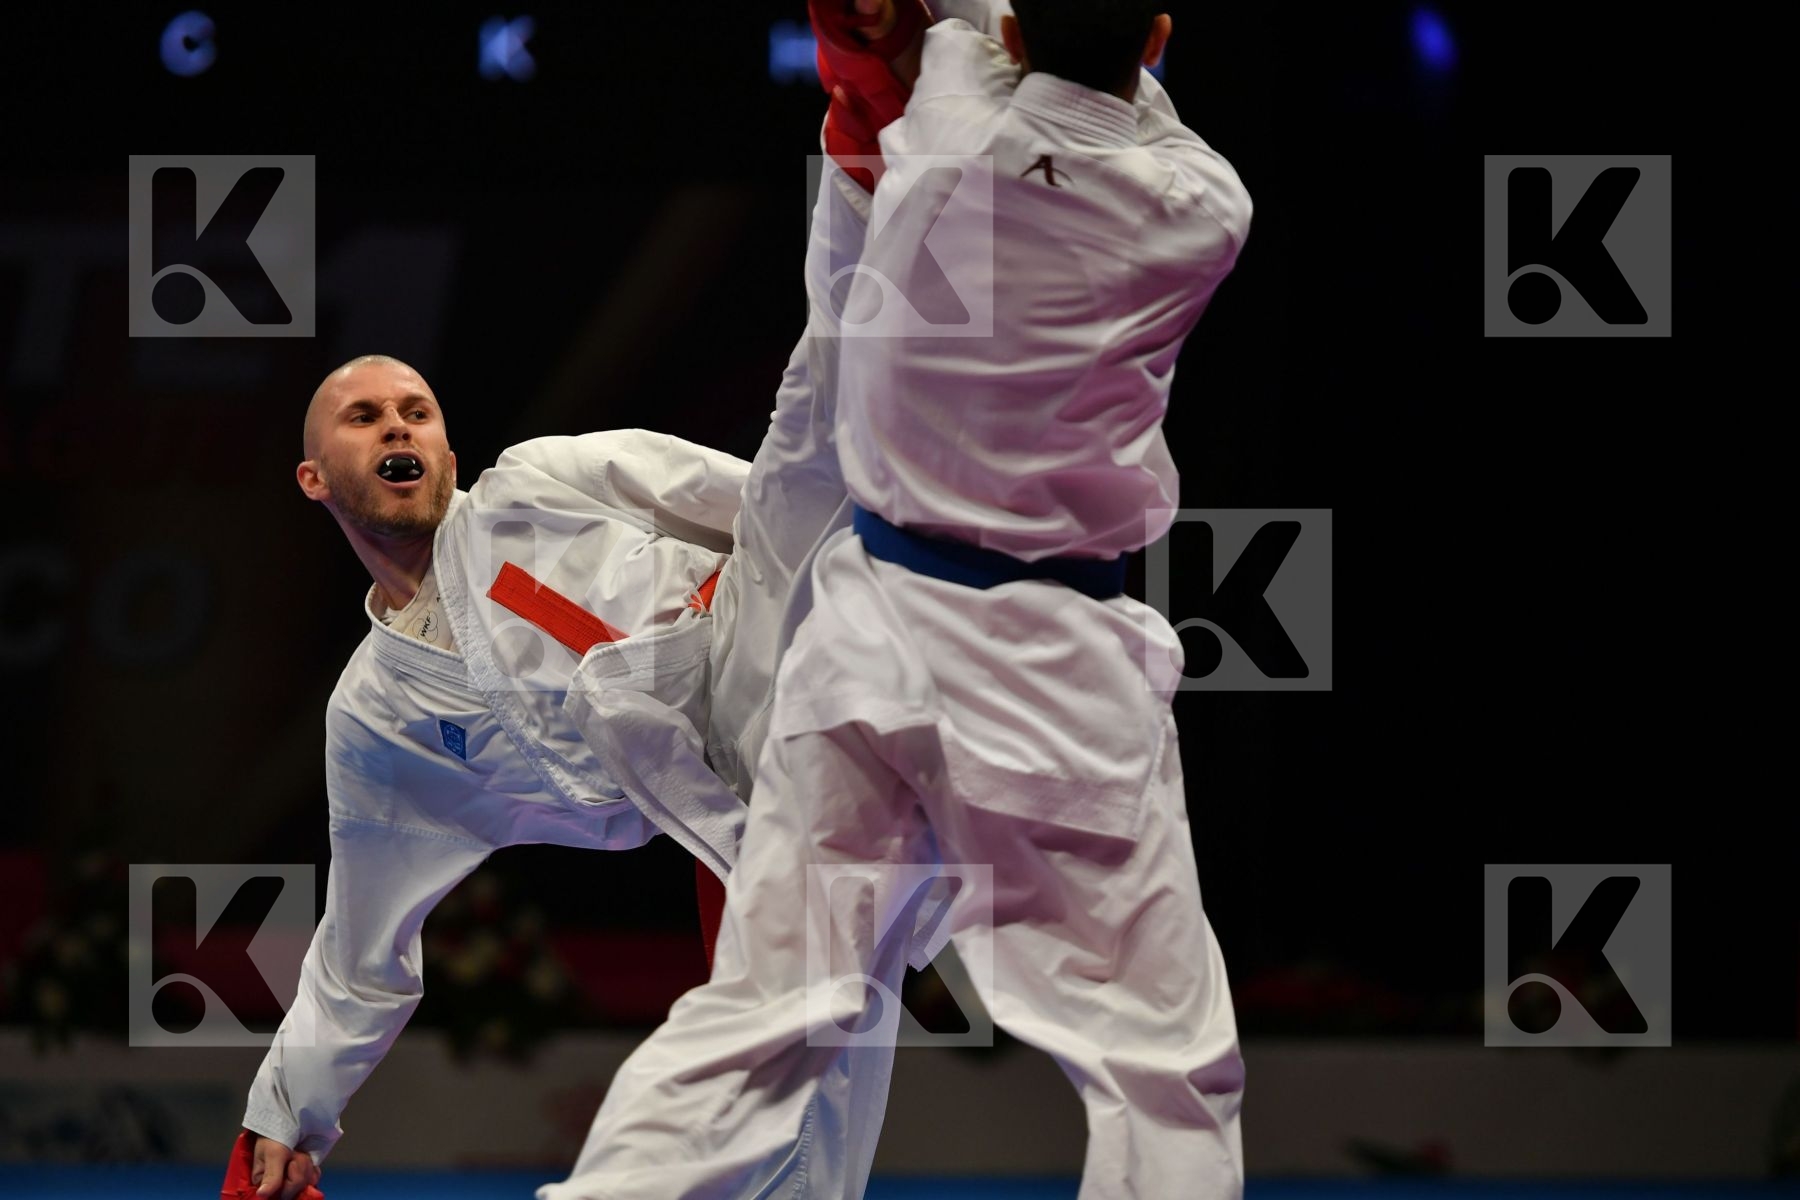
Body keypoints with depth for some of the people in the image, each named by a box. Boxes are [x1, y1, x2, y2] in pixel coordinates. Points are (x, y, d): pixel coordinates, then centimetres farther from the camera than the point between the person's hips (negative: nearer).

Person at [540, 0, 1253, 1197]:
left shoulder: (945, 131, -6)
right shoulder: (1203, 214, -12)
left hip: (870, 629, 4)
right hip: (1047, 670, -4)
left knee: (761, 1010, 10)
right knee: (1168, 1061, 2)